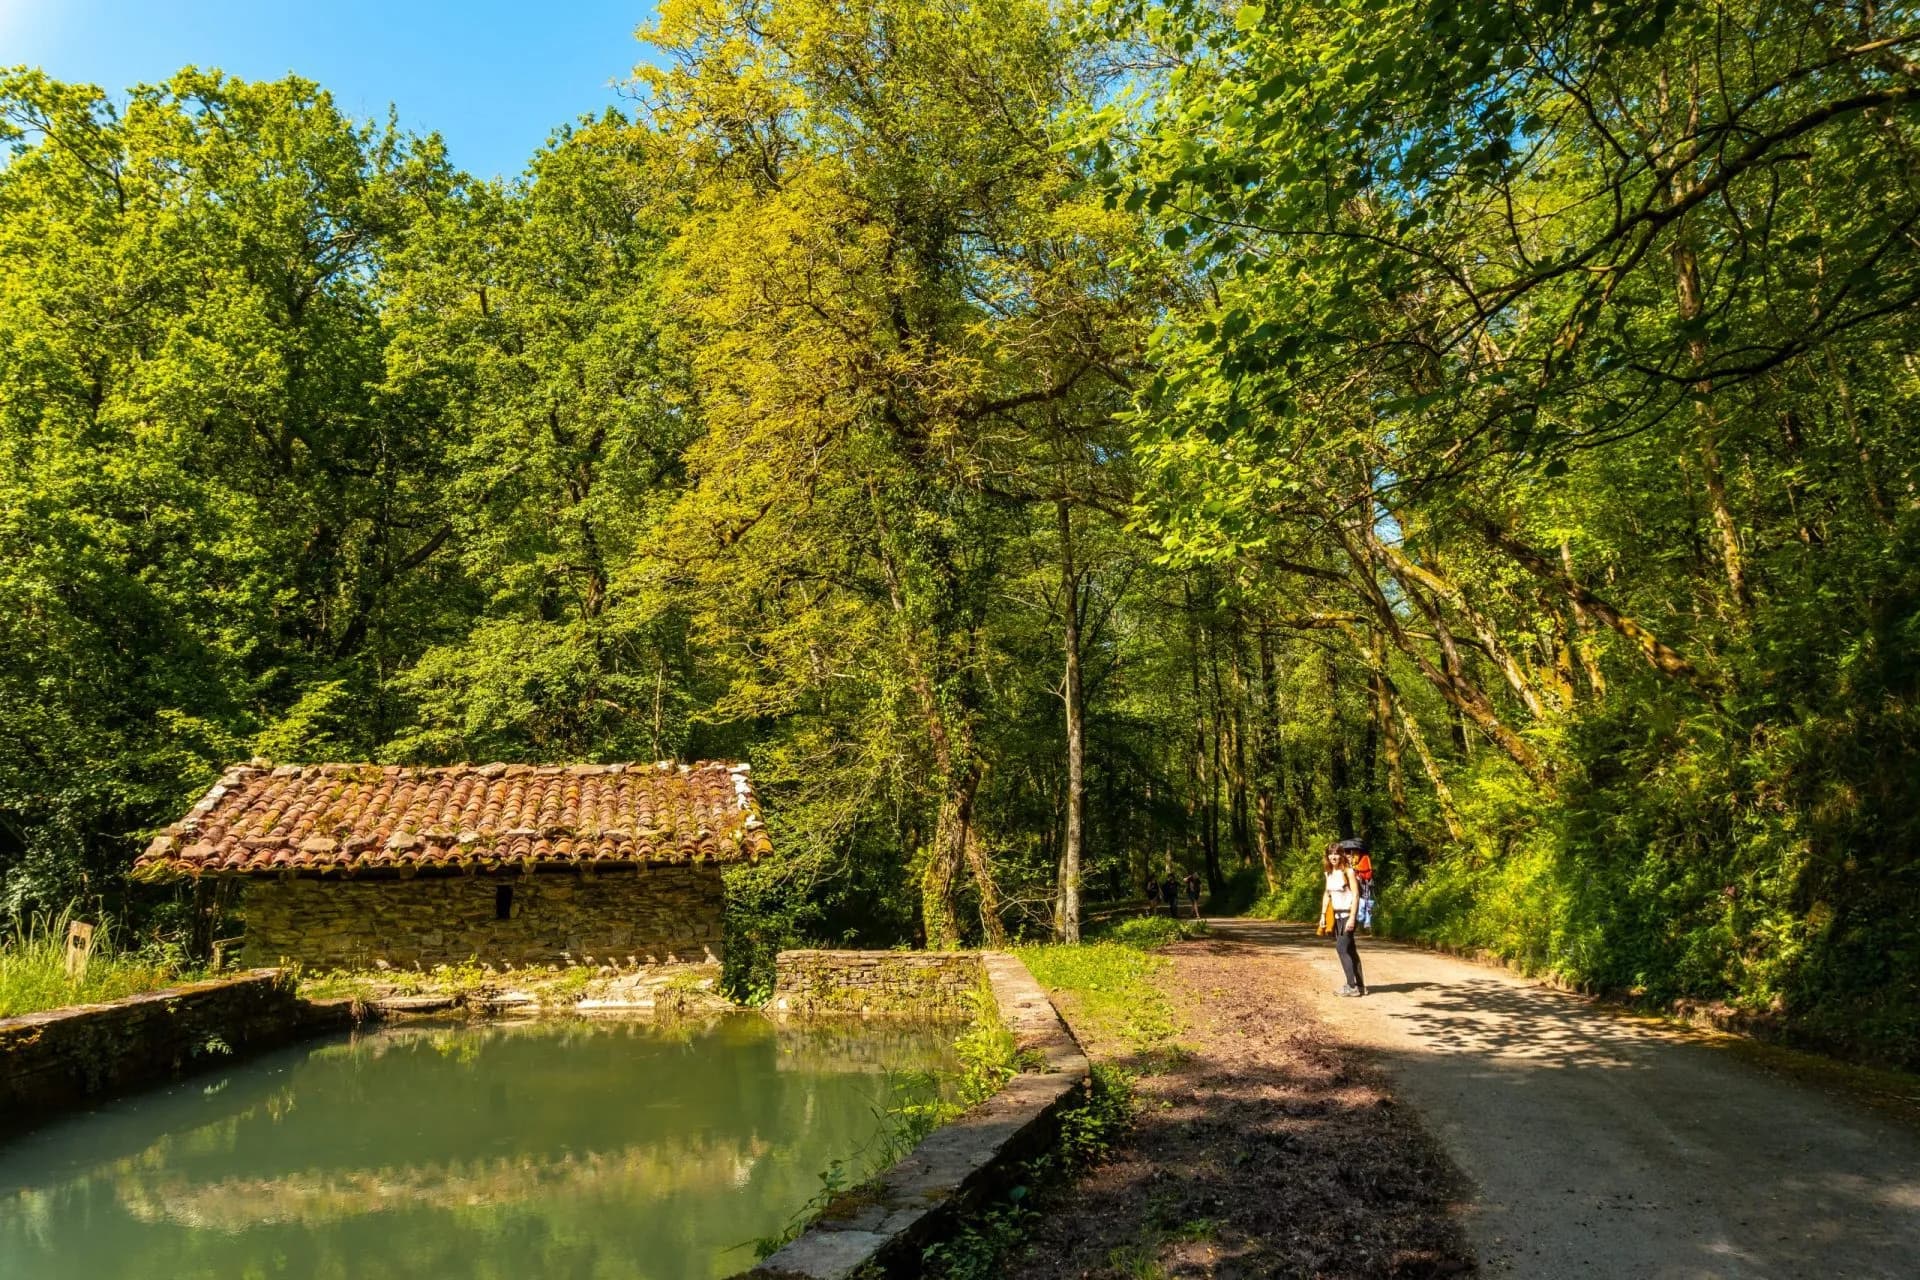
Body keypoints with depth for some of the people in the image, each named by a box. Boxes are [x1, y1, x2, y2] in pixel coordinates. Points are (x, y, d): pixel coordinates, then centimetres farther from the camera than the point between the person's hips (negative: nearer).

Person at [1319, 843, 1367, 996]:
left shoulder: (1348, 871, -13)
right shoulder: (1329, 873, 9)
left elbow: (1356, 895, -16)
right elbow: (1327, 894, 16)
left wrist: (1352, 918, -22)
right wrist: (1323, 915, 9)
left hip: (1348, 914, -8)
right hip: (1337, 915, 8)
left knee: (1341, 948, -13)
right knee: (1350, 950, 10)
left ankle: (1352, 986, -10)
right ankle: (1360, 985, 17)